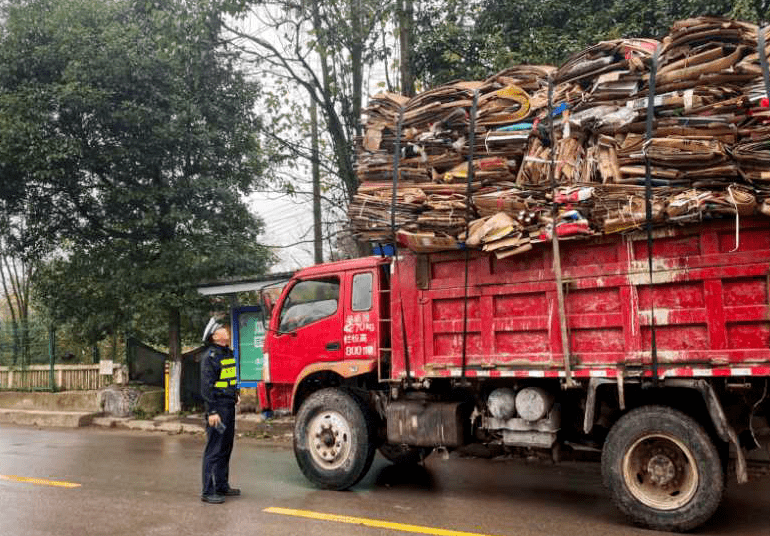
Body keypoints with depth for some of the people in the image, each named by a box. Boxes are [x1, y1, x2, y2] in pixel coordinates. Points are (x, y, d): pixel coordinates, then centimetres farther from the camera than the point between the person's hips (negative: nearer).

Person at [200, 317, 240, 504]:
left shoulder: (228, 353, 14)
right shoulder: (210, 356, -13)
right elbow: (206, 386, -17)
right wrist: (212, 412, -20)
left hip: (229, 407, 9)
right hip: (218, 408, -9)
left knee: (226, 448, 15)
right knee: (214, 450, -6)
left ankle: (222, 486, 26)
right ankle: (208, 491, 0)